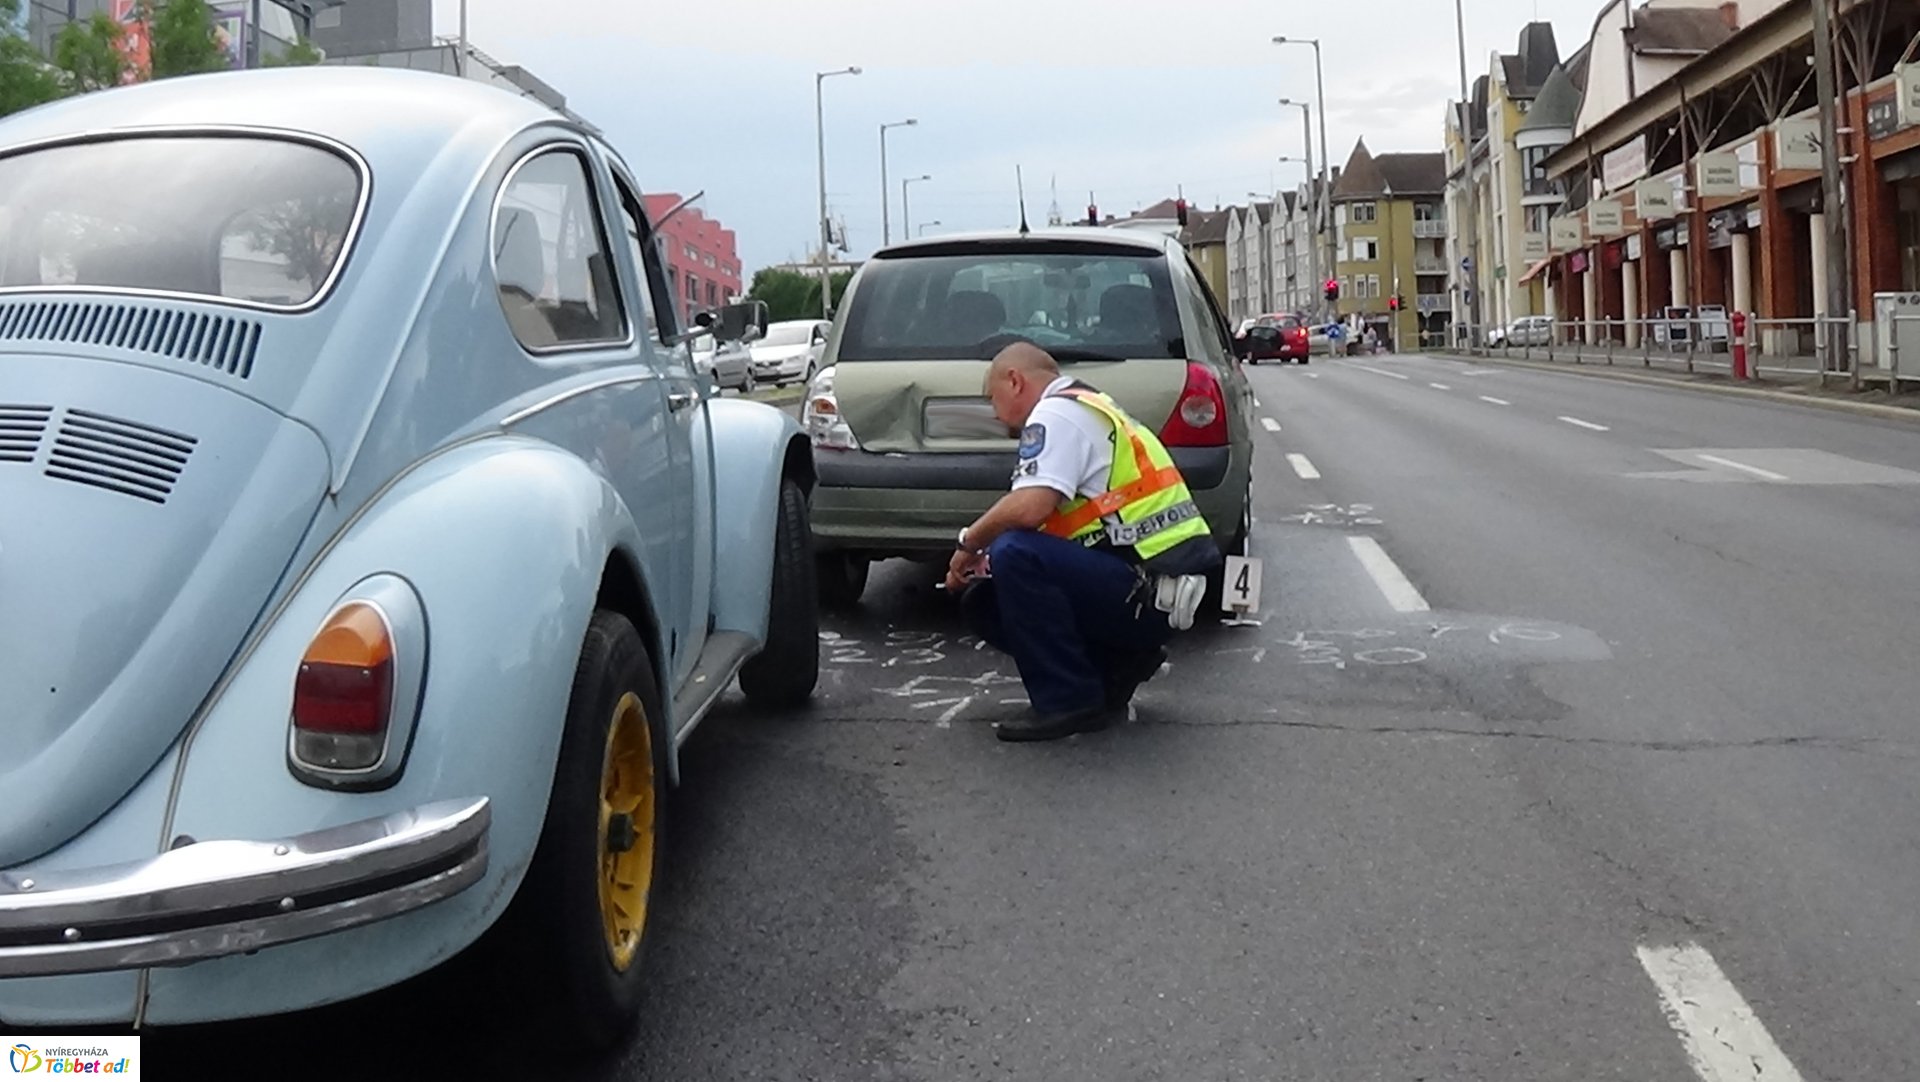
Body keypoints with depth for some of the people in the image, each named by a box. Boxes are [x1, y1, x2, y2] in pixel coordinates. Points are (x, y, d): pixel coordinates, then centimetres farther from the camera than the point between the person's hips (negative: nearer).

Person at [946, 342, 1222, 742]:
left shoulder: (1056, 413, -9)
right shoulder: (1092, 409, 23)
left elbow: (1030, 507, -24)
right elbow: (1050, 518, 24)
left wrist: (969, 543, -6)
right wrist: (987, 559, 15)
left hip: (1147, 591, -10)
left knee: (1015, 555, -25)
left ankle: (1066, 702, -15)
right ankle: (1120, 662, 11)